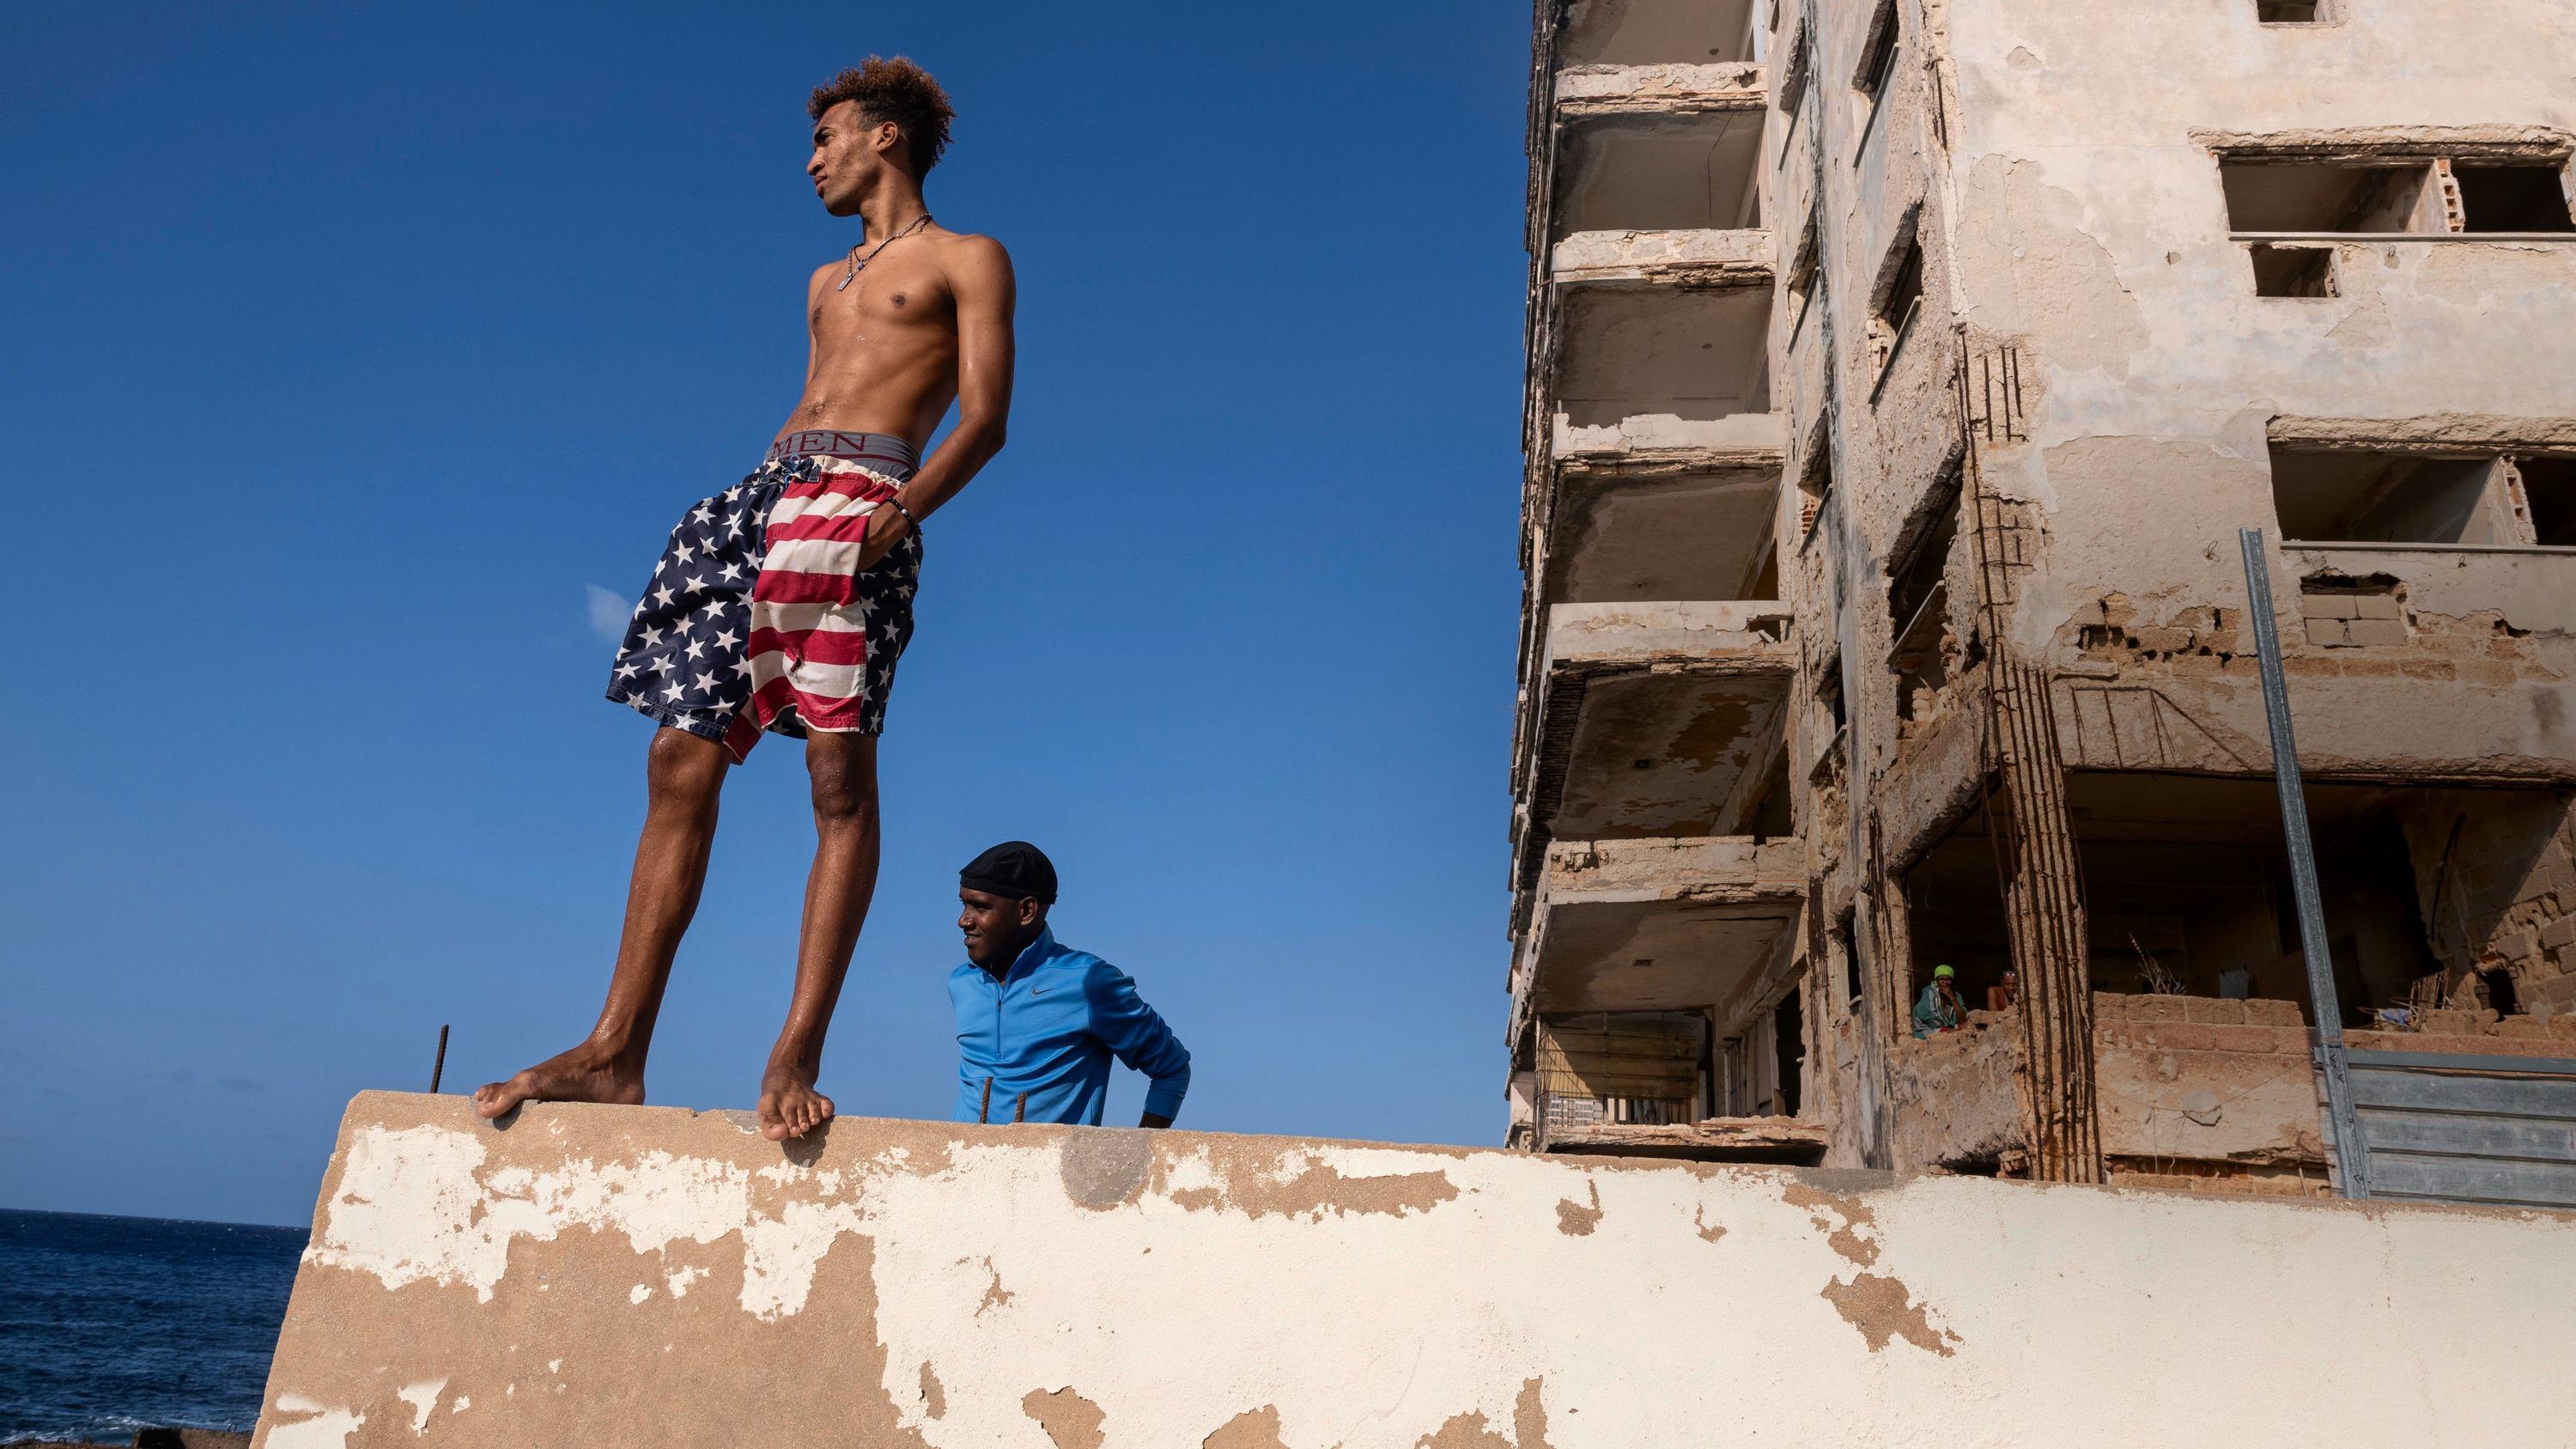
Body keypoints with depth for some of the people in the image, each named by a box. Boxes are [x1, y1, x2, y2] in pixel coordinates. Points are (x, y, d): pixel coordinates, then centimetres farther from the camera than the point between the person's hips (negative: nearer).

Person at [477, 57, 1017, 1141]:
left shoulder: (965, 260, 11)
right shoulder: (827, 282, 33)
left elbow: (984, 419, -3)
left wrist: (902, 512, -18)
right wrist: (753, 496, 14)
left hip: (859, 501, -7)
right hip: (765, 497, 7)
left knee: (840, 775, -15)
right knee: (680, 764, -3)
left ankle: (796, 1054, -15)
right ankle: (616, 1051, -1)